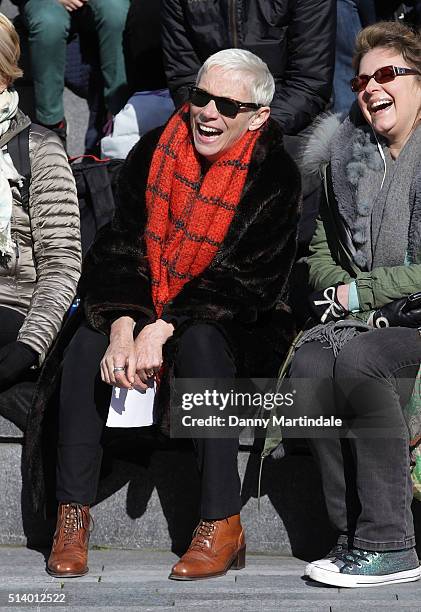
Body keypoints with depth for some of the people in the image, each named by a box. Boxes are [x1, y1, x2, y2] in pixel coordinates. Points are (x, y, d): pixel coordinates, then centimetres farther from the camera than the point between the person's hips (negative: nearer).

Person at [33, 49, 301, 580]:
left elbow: (243, 282, -19)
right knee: (86, 346, -25)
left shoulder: (274, 178, -11)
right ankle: (73, 514, -18)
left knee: (201, 343, -36)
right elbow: (122, 249, -5)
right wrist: (123, 327, -24)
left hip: (238, 328, -3)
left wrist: (161, 332, -29)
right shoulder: (153, 153, 0)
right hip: (143, 315, 3)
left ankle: (222, 525, -31)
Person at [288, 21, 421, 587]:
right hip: (358, 322, 5)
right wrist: (339, 296, -4)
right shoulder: (346, 158, 15)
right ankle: (356, 537, -23)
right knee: (309, 369, -27)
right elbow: (322, 251, 17)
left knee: (357, 362, -34)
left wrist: (359, 292, -9)